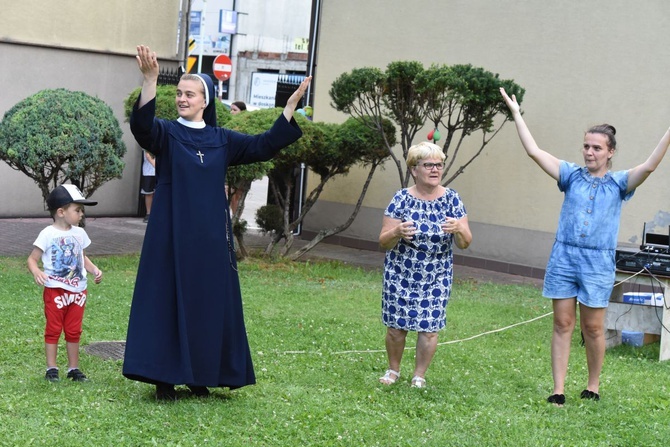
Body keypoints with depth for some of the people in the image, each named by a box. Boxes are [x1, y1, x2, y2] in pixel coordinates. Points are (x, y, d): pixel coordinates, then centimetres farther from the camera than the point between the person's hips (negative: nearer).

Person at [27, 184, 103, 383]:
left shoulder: (79, 233, 8)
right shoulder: (48, 234, -10)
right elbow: (32, 259, -9)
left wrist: (94, 269, 4)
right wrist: (36, 272, -29)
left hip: (77, 290, 5)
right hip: (55, 290, -5)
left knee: (74, 331, 11)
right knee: (53, 329, 3)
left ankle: (73, 368, 18)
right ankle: (51, 368, 9)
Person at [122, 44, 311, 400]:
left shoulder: (221, 140, 9)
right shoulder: (167, 134, -2)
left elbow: (265, 145, 8)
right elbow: (142, 124, -23)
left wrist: (291, 105, 1)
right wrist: (149, 79, -38)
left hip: (211, 238, 4)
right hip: (173, 236, -3)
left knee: (209, 302, 6)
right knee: (169, 301, -2)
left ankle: (200, 377, 17)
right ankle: (165, 379, 5)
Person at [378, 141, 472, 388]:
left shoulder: (451, 198, -3)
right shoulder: (401, 199, -7)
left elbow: (465, 243, -4)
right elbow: (384, 242, -8)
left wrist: (459, 229, -27)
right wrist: (397, 232, -31)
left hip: (436, 277, 1)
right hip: (401, 275, -1)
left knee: (429, 327, 0)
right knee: (396, 326, 4)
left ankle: (419, 375, 20)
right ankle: (393, 369, 28)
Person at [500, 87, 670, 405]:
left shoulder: (619, 183, 2)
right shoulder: (572, 175, 6)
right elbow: (534, 151, 2)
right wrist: (516, 114, 1)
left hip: (598, 263, -1)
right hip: (564, 257, 2)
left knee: (593, 328, 6)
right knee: (562, 324, 3)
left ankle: (593, 387, 24)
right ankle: (558, 391, 7)